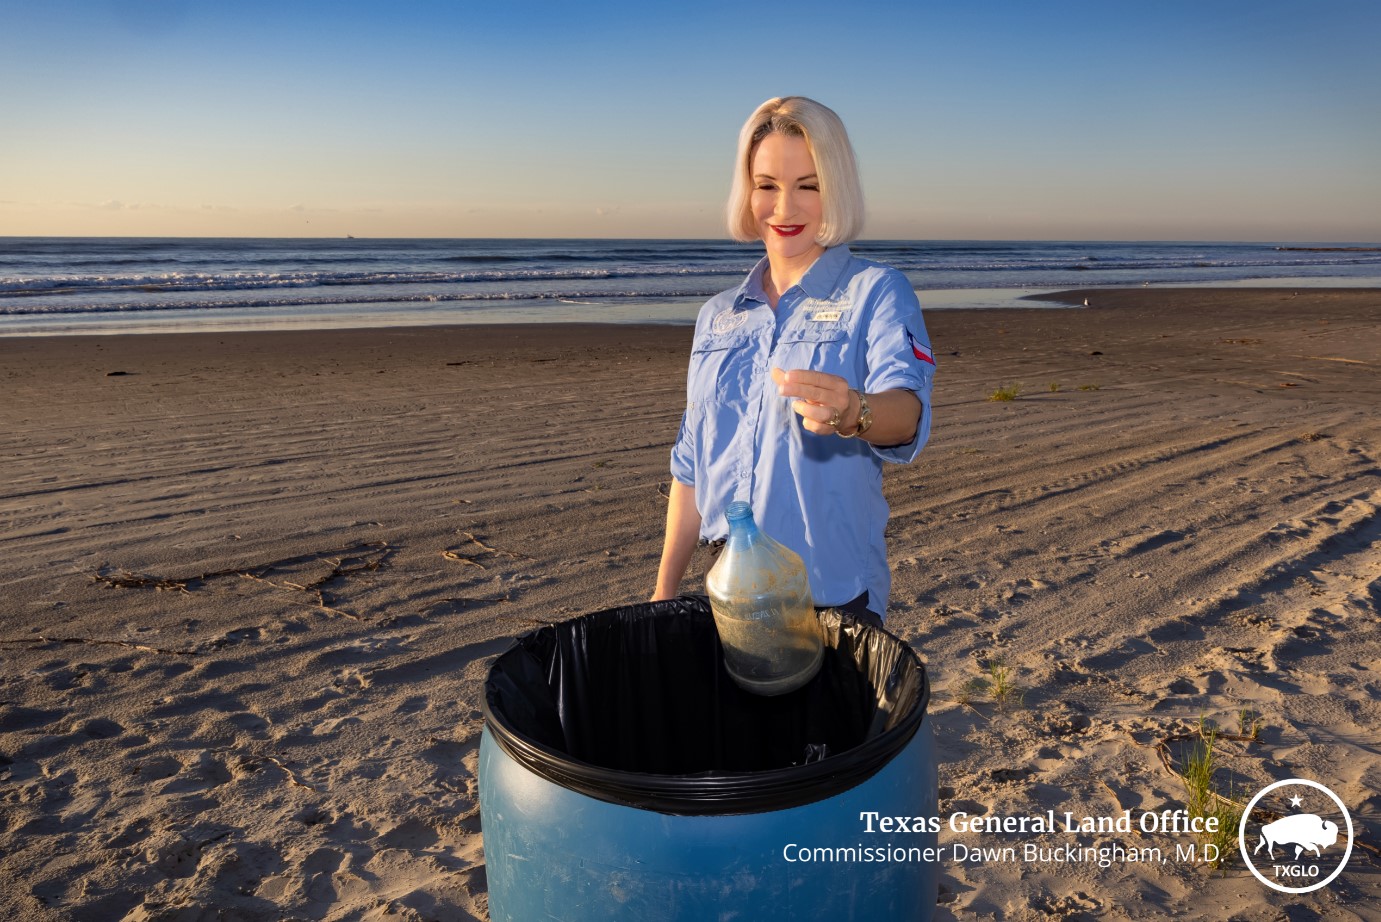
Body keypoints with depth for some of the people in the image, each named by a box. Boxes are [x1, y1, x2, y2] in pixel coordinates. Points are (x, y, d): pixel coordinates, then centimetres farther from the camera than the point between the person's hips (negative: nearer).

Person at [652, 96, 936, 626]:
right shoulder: (717, 317, 9)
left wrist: (851, 412, -45)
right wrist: (665, 588, 11)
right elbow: (691, 466, 13)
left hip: (833, 595, -4)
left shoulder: (876, 293, -5)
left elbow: (908, 411, -23)